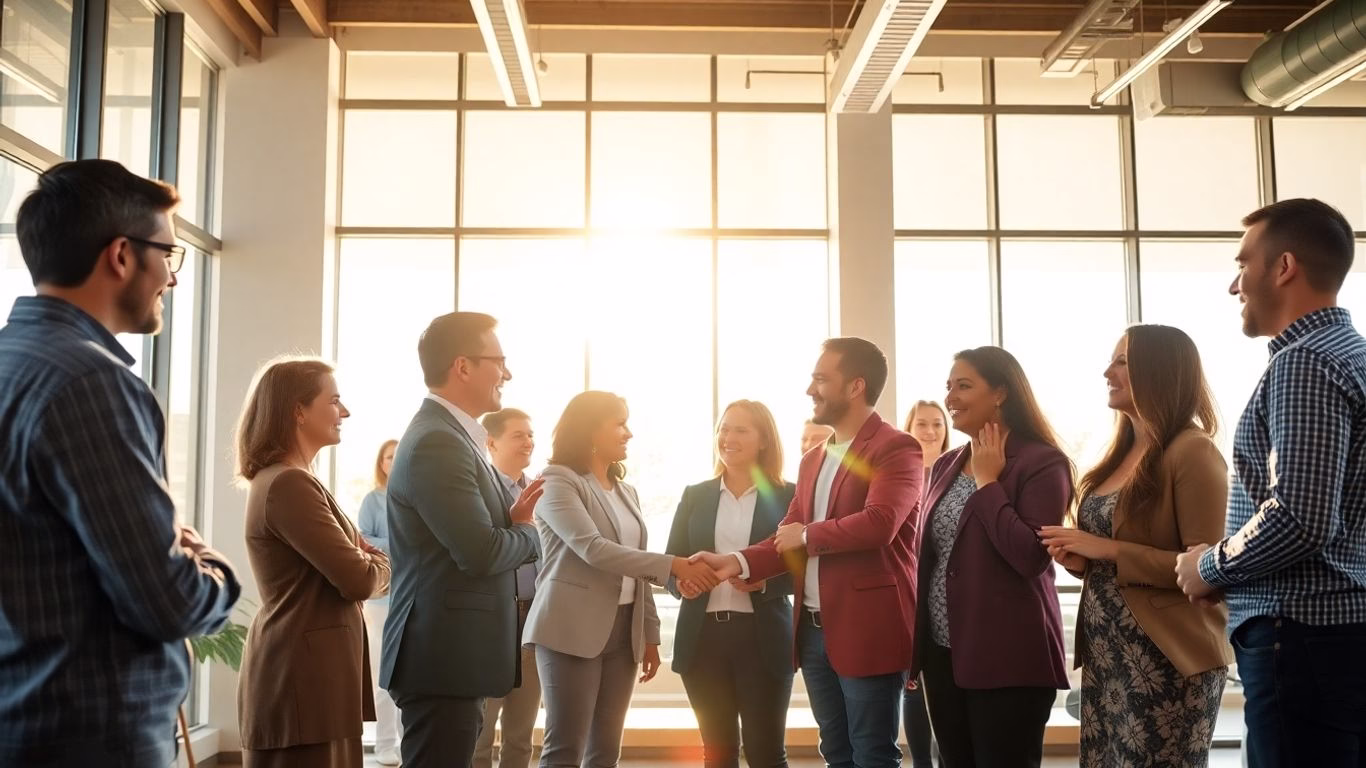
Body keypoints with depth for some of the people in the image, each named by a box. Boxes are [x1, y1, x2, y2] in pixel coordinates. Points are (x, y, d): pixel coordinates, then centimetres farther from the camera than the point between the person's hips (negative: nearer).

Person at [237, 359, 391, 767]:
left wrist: (367, 557, -6)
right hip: (304, 678, -10)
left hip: (305, 671, 10)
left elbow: (338, 559, 14)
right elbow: (359, 579, -20)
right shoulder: (289, 484, -18)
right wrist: (382, 562, 0)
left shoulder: (283, 479, 16)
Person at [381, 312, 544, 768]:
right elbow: (481, 552, -25)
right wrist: (526, 531, -5)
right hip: (445, 656, -10)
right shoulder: (436, 442, -19)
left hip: (453, 652, 10)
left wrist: (512, 521, -5)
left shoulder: (452, 436, 14)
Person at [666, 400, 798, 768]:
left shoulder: (786, 496, 0)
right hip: (703, 635, 3)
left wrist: (764, 582, -19)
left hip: (763, 637, -3)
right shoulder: (695, 495, 10)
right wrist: (681, 581, -11)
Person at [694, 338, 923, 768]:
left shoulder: (896, 448, -10)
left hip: (867, 630, -8)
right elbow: (790, 541, 13)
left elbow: (879, 522, -26)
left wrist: (808, 534, -11)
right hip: (814, 631, 8)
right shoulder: (813, 460, 15)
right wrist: (738, 563, -4)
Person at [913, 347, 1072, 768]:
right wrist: (917, 646, 15)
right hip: (944, 652, 7)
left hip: (1008, 657, -7)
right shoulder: (946, 465, 10)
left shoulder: (1042, 462, -11)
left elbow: (1032, 557, -23)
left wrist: (987, 482, -15)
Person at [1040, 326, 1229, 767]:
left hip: (1166, 660, -7)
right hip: (1106, 656, 8)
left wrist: (1108, 551, -19)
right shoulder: (1122, 452, 13)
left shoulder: (1192, 451, -11)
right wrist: (1081, 560, 1)